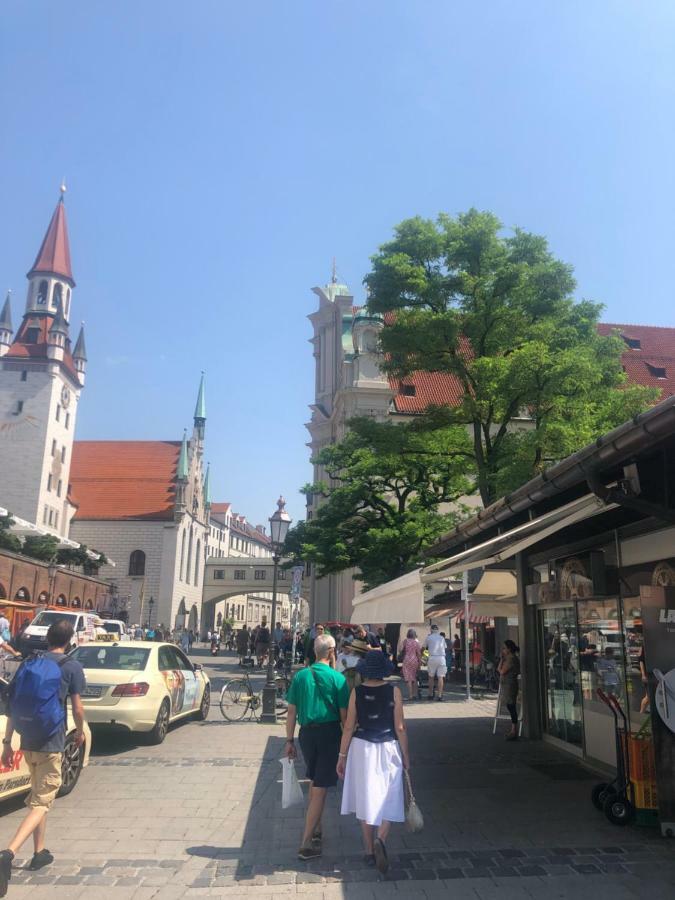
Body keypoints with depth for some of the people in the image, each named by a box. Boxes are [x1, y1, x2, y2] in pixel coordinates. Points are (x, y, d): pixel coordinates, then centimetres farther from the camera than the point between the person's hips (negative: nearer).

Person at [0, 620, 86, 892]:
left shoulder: (28, 663, 6)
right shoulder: (72, 667, -8)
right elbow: (77, 709, -6)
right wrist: (80, 732, 12)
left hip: (27, 742, 6)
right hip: (51, 744, -6)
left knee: (38, 796, 23)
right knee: (41, 803, -1)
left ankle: (40, 852, 30)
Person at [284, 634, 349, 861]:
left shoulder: (300, 676, 1)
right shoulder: (337, 678, -9)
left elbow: (292, 711, 2)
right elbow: (344, 714, -7)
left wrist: (290, 741, 8)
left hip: (307, 733, 4)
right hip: (329, 733, -4)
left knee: (314, 782, 24)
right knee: (320, 789, 2)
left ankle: (316, 831, 34)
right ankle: (306, 844, 3)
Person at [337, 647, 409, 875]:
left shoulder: (357, 692, -7)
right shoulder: (393, 691, -10)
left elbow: (349, 728, -4)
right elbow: (400, 728, -7)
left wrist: (342, 756, 4)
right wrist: (405, 755, 5)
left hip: (361, 749, 1)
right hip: (388, 749, -1)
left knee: (366, 799, 14)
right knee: (389, 799, 11)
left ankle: (369, 850, 21)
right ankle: (380, 839, -11)